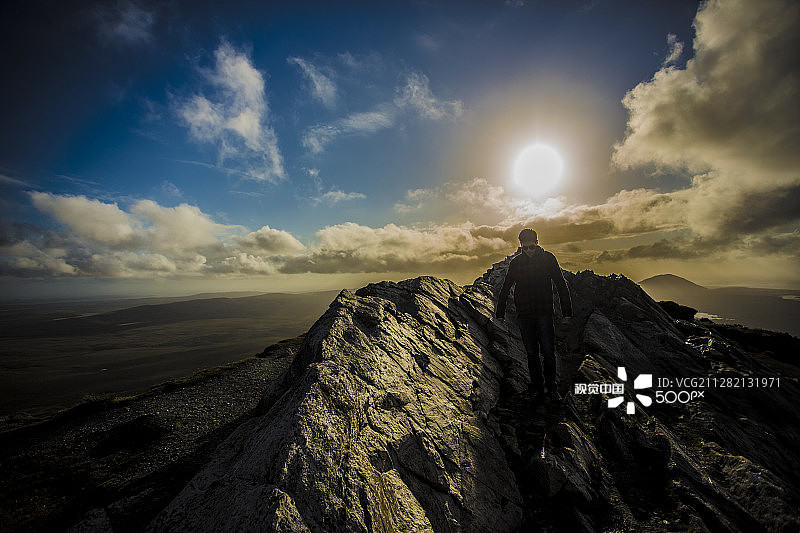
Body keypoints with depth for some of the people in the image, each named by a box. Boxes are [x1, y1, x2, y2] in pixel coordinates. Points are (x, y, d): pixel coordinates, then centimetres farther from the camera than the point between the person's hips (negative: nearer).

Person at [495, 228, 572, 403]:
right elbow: (505, 288, 12)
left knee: (548, 352, -2)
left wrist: (567, 310, 3)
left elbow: (561, 285, 5)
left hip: (544, 313, -1)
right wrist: (500, 312, 13)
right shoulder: (515, 262, 5)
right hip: (524, 315, 1)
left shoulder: (548, 258, 1)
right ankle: (537, 388, 21)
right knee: (532, 353, 7)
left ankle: (551, 386, 19)